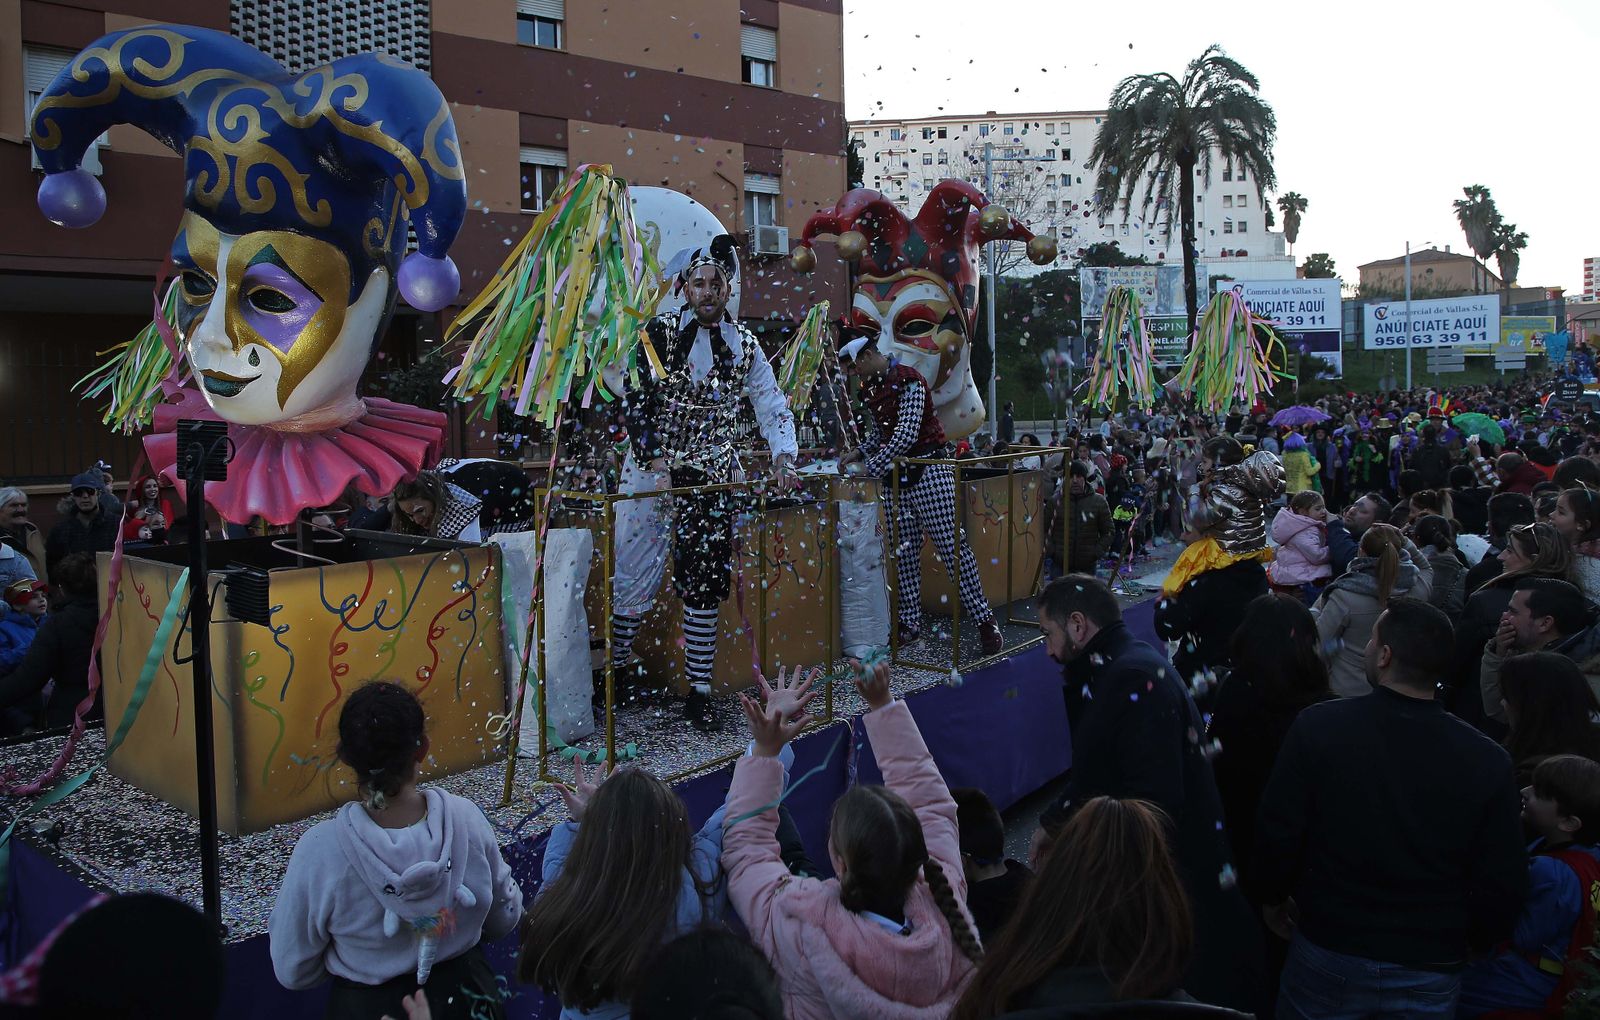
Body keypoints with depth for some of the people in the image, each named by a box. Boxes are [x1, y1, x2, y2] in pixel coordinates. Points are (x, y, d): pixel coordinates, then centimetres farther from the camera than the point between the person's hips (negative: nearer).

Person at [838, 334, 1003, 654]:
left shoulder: (908, 380, -12)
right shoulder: (869, 390, 14)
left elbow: (907, 434, -20)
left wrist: (872, 467, -17)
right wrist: (858, 453, 5)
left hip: (928, 471, -8)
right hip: (896, 475, 8)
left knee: (952, 546, -8)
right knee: (903, 553, 6)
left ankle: (983, 619, -3)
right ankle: (910, 622, 13)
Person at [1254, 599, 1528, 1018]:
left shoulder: (1318, 726, -17)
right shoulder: (1487, 760, -13)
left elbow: (1277, 833, -12)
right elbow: (1504, 887, -8)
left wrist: (1274, 898, 7)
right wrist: (1465, 942, 11)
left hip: (1328, 954, -1)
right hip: (1431, 971, 1)